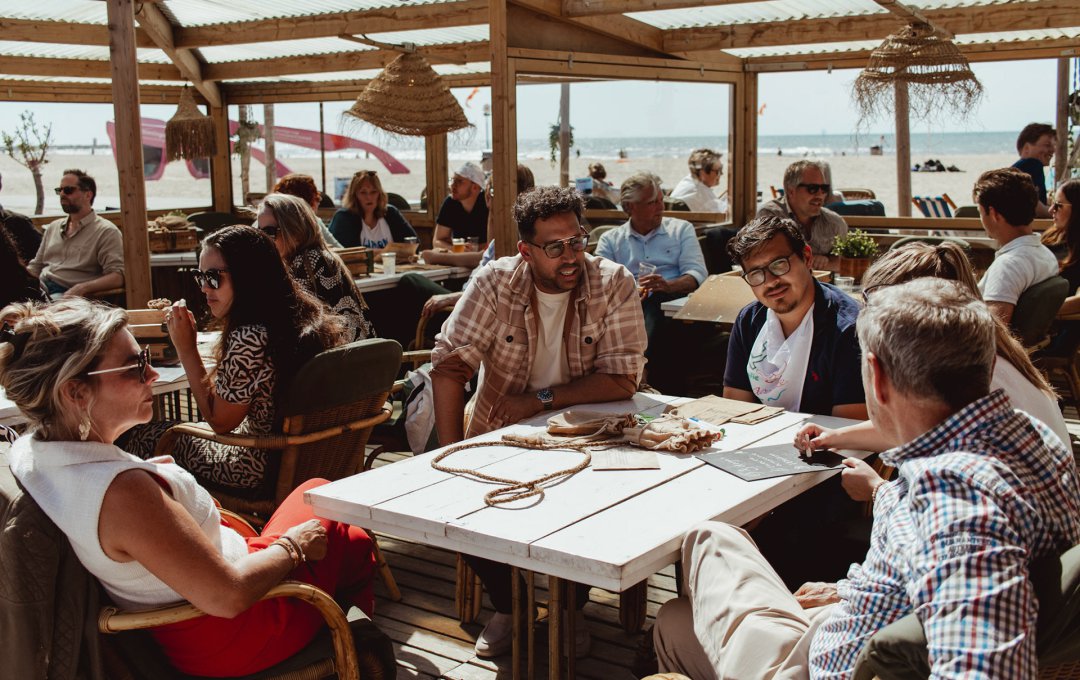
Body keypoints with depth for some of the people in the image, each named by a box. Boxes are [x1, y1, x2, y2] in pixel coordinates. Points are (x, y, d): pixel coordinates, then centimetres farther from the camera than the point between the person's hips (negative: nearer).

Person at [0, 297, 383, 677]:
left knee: (315, 489, 25)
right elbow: (228, 596, -32)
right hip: (230, 640, -8)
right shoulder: (121, 492, -39)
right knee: (352, 543, 16)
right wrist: (293, 546, -15)